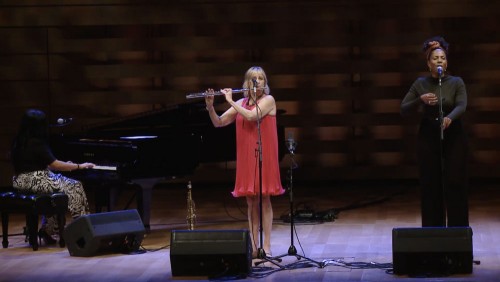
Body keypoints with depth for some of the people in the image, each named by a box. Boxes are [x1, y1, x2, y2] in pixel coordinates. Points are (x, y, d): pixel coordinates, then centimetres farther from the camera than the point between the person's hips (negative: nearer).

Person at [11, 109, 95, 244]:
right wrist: (79, 166, -4)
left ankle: (48, 229, 24)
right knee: (75, 187, -1)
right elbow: (54, 164, -15)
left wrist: (65, 165, 20)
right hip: (35, 181, -9)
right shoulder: (37, 143, -17)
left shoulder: (19, 142, 10)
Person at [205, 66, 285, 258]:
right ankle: (253, 245, 10)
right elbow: (218, 123, 9)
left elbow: (251, 116, -21)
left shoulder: (268, 100, -3)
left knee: (264, 199, -3)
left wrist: (230, 101, -14)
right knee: (251, 201, 6)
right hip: (246, 157, 4)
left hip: (264, 156, -4)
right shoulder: (241, 103, 11)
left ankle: (266, 246, 1)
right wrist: (210, 106, -8)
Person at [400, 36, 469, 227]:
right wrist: (420, 100, -17)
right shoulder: (420, 84, 2)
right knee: (430, 185, 2)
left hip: (453, 137, -1)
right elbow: (403, 109, 0)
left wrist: (449, 118, -40)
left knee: (455, 183, -4)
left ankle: (458, 230, 2)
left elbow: (461, 106, -19)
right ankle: (433, 230, 9)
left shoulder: (456, 82, -2)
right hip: (428, 138, 1)